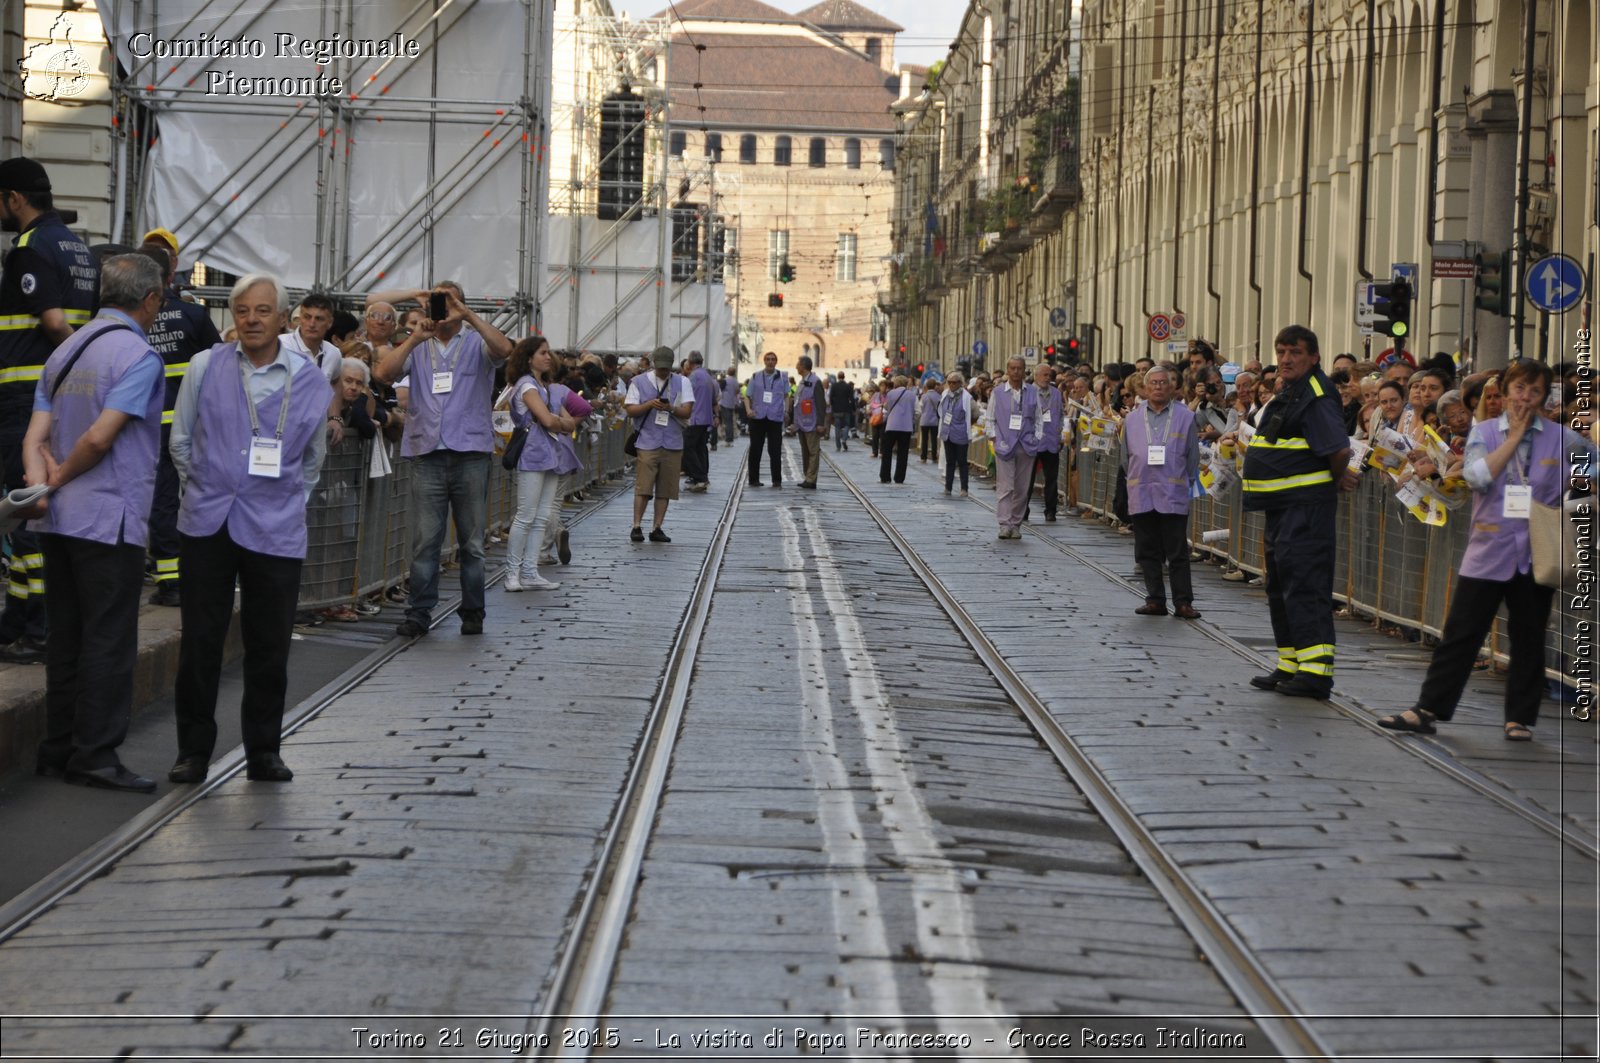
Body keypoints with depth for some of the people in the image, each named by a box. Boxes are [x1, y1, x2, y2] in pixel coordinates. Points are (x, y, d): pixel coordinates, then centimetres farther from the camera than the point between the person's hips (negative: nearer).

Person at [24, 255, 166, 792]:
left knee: (66, 637, 13)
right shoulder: (138, 355, -12)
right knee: (109, 642, -3)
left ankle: (57, 749, 18)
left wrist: (42, 485, -6)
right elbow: (100, 436, -19)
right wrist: (60, 477, -5)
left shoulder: (66, 350, 14)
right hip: (111, 519, -8)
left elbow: (36, 436, 5)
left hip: (59, 520, 8)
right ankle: (96, 754, -2)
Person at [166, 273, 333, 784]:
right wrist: (204, 488, 12)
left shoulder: (311, 381, 3)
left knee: (269, 646, 4)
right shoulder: (205, 367, 3)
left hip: (275, 530, 0)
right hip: (208, 524, 0)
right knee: (200, 641, 3)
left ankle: (263, 751, 16)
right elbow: (181, 441, 14)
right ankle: (194, 748, 13)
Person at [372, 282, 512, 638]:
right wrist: (415, 338, -11)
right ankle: (419, 613, 3)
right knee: (424, 541, -1)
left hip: (471, 452, -1)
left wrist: (467, 314, -19)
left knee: (471, 541, 5)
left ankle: (473, 612, 13)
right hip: (427, 453, 1)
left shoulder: (476, 344, 8)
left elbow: (504, 349, -14)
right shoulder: (417, 347, 14)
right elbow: (383, 373, -1)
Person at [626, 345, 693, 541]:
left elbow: (687, 412, 3)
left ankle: (657, 528, 9)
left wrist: (671, 408, -16)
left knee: (665, 489, 3)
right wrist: (650, 404, -14)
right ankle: (636, 527, -4)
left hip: (672, 443, 2)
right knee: (643, 487, -8)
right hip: (647, 442, -2)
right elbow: (630, 410, 2)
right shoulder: (639, 381, 7)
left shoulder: (682, 382, 10)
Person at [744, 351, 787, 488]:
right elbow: (747, 396, 9)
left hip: (775, 418, -1)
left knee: (774, 450, -2)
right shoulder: (756, 377, 8)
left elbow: (786, 396, 9)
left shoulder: (783, 377, 6)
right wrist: (748, 409, -8)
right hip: (758, 417, 1)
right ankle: (754, 479, 11)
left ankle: (777, 480, 4)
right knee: (755, 449, 4)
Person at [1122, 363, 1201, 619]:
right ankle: (1155, 600, 12)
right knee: (1147, 552, 5)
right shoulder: (1133, 419, 10)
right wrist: (1137, 480, 13)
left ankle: (1183, 602, 1)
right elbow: (1126, 458, 17)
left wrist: (1183, 482, 5)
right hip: (1141, 496, 3)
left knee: (1177, 553, -2)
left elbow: (1193, 458, 6)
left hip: (1173, 495, -3)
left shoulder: (1186, 417, 2)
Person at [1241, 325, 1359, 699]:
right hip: (1284, 505, 11)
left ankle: (1316, 671, -13)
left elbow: (1340, 449, -25)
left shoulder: (1316, 395, -15)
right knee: (1281, 585, 16)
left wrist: (1335, 480, -7)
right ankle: (1290, 666, 25)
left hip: (1306, 505, -11)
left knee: (1304, 584, -12)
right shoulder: (1288, 393, 16)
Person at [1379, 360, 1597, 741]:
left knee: (1528, 638, 7)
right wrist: (1515, 436, -9)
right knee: (1459, 634, -1)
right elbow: (1477, 476, -11)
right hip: (1488, 550, 0)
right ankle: (1427, 711, 2)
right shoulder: (1484, 431, 4)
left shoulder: (1561, 438, 3)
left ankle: (1521, 718, 16)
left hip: (1536, 555, 0)